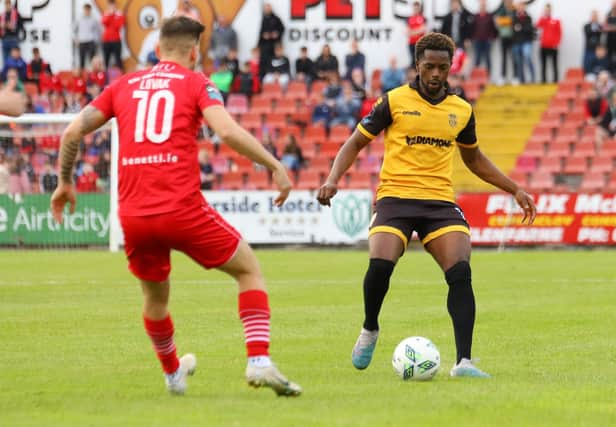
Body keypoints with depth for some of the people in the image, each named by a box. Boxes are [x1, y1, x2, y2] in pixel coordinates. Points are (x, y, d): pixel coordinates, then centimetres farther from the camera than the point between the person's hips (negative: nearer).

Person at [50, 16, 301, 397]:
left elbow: (73, 132, 13)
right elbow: (228, 131, -12)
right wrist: (275, 166, -5)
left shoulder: (123, 86, 16)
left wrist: (65, 182, 26)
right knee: (249, 269, 13)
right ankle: (259, 362, -2)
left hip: (133, 216, 4)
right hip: (183, 209, -4)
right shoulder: (196, 83, 5)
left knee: (155, 295, 29)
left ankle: (173, 373, 46)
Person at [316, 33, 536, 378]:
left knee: (461, 271, -20)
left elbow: (474, 159, 29)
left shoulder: (462, 111, 13)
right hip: (396, 197, -3)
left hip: (440, 202, 3)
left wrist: (515, 188, 25)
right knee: (380, 265, -26)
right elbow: (356, 143, 8)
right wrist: (333, 179, -8)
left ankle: (464, 362, -21)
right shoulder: (394, 101, 2)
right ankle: (370, 330, 5)